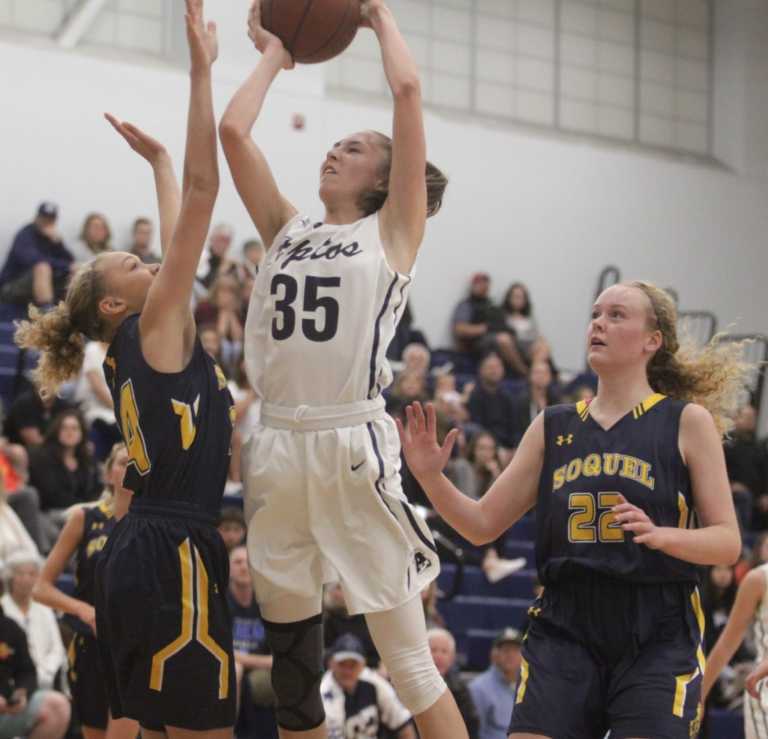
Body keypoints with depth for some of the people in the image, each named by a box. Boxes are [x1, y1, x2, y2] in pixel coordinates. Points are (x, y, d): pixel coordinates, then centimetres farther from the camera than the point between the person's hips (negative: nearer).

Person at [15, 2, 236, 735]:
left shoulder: (133, 350, 16)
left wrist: (158, 159, 40)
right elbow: (202, 193, -10)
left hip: (145, 549, 10)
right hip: (172, 555, -10)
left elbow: (177, 236, 30)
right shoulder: (156, 326, -5)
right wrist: (201, 67, -8)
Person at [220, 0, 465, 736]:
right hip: (277, 447, 5)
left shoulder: (392, 230, 6)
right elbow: (233, 131, 10)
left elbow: (408, 90, -1)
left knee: (408, 660, -5)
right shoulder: (286, 229, 18)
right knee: (290, 661, 10)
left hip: (354, 447, -5)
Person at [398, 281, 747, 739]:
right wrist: (430, 476, -3)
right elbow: (483, 525, 14)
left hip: (657, 636, -3)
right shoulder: (553, 427, 14)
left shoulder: (687, 422, 3)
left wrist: (661, 534, -19)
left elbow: (728, 542, 0)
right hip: (565, 631, 3)